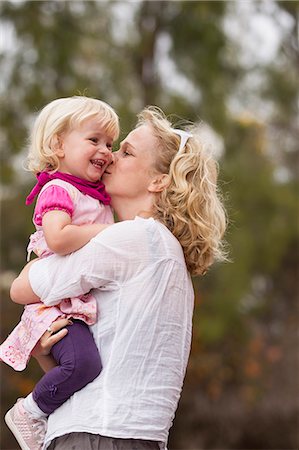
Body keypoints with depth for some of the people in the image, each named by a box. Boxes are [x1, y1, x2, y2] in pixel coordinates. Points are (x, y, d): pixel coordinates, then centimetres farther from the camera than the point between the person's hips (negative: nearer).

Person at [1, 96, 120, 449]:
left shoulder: (95, 194, 19)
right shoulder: (57, 189, -10)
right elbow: (58, 237, -30)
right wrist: (108, 230, -22)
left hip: (89, 303, 10)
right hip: (57, 303, -10)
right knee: (82, 361, -31)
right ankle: (30, 412, -8)